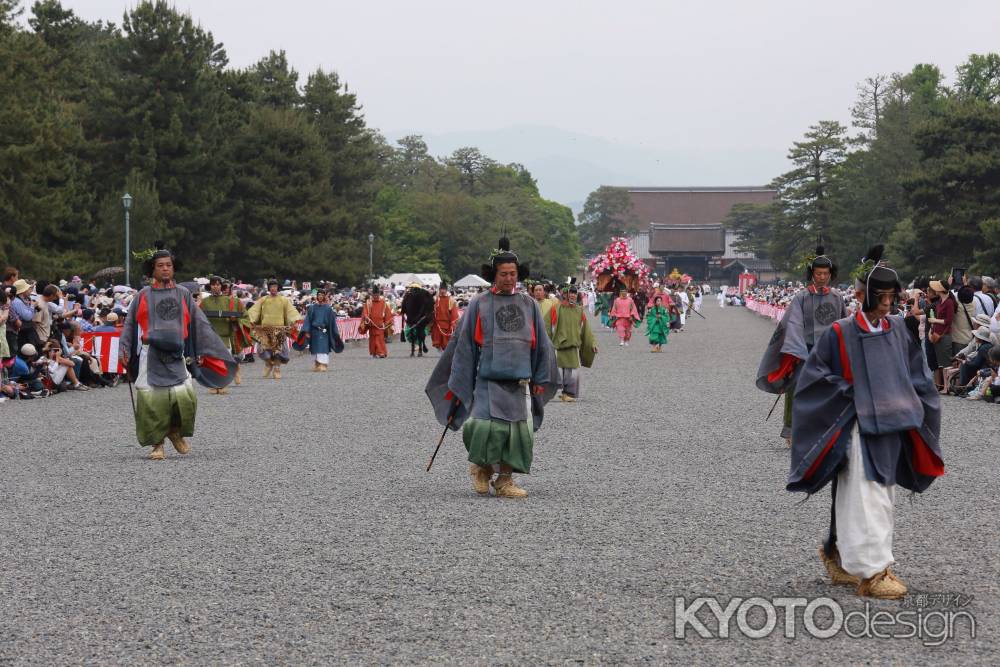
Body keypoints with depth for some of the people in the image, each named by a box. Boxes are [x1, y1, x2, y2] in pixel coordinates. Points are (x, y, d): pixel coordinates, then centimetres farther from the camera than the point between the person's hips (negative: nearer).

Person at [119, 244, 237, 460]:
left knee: (185, 397, -13)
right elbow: (129, 325, 13)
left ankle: (175, 431, 15)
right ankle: (157, 444, 8)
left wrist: (204, 351, 9)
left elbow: (199, 323, 13)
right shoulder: (143, 296, 9)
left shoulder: (183, 295, 11)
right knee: (152, 400, -6)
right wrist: (125, 351, 6)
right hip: (150, 355, 0)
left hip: (176, 356, 0)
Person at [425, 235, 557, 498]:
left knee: (519, 430, -1)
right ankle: (481, 467, 11)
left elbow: (541, 344, 16)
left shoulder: (529, 304, 10)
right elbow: (464, 346, 4)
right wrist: (459, 386, 3)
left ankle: (505, 481, 13)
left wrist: (541, 378, 12)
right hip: (488, 381, -3)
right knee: (485, 426, -17)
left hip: (520, 383, 3)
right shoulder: (479, 304, 3)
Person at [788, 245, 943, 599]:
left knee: (879, 496, 13)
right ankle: (871, 570, -6)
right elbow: (814, 375, -6)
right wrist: (850, 395, -11)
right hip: (858, 428, -6)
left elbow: (915, 371, 18)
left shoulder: (897, 329, 6)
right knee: (867, 498, -9)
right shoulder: (840, 334, -9)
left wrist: (908, 404, 4)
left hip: (892, 424, 6)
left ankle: (837, 551, 27)